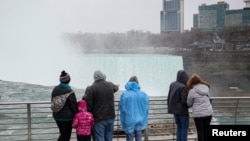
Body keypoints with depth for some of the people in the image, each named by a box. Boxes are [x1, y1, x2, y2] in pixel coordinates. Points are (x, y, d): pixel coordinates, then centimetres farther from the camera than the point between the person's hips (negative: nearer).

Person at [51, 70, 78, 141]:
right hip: (67, 117, -6)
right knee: (66, 135, 4)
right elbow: (74, 106, -13)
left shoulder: (55, 89, 2)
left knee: (63, 134, 21)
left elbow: (52, 102, 11)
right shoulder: (70, 92, -17)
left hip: (57, 116, 6)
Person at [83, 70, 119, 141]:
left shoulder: (91, 88, -14)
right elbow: (115, 88, 30)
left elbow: (88, 105, -15)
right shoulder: (110, 85, 3)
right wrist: (117, 86, 54)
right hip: (110, 117, 5)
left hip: (98, 119, -5)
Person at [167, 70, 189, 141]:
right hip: (182, 110, -7)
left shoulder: (172, 84, 2)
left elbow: (169, 97, 7)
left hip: (174, 109, 7)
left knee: (179, 126, 17)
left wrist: (170, 108, 16)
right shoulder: (183, 87, -21)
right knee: (184, 127, 4)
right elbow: (184, 100, -20)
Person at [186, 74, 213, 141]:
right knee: (206, 131, 14)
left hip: (198, 114, -4)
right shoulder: (206, 88, 1)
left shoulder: (192, 91, -12)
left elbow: (189, 103, -2)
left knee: (200, 131, 5)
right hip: (208, 113, 4)